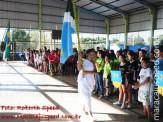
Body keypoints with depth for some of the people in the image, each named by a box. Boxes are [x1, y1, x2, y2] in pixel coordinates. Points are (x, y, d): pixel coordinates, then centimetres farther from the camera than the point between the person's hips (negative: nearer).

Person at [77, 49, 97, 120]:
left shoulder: (93, 63, 5)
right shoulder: (83, 60, -6)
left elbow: (95, 72, -6)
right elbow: (79, 69, -21)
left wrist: (87, 72, -20)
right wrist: (79, 59, -28)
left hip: (90, 81, 5)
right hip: (83, 80, -4)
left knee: (86, 95, 15)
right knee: (87, 96, -9)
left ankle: (84, 108, 36)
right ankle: (89, 112, -5)